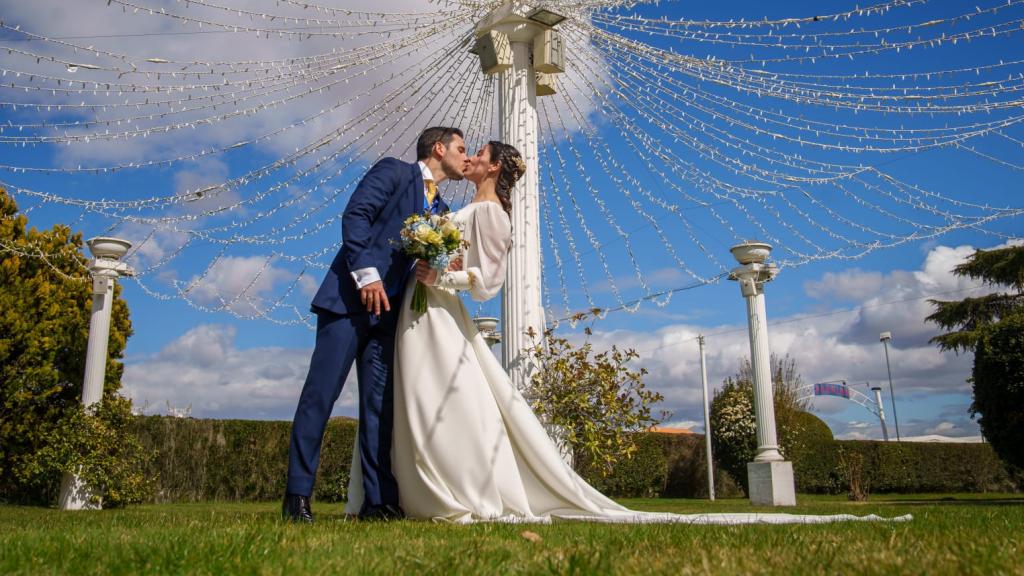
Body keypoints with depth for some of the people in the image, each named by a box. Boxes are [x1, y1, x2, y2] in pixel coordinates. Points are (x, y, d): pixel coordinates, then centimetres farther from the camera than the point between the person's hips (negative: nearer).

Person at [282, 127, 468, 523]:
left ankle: (379, 501, 5)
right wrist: (366, 273, -17)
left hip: (389, 311, 7)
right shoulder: (394, 171, 4)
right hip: (351, 296, -7)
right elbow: (356, 214, -8)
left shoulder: (441, 209, 24)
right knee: (320, 394, -8)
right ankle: (298, 497, -2)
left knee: (380, 405, 3)